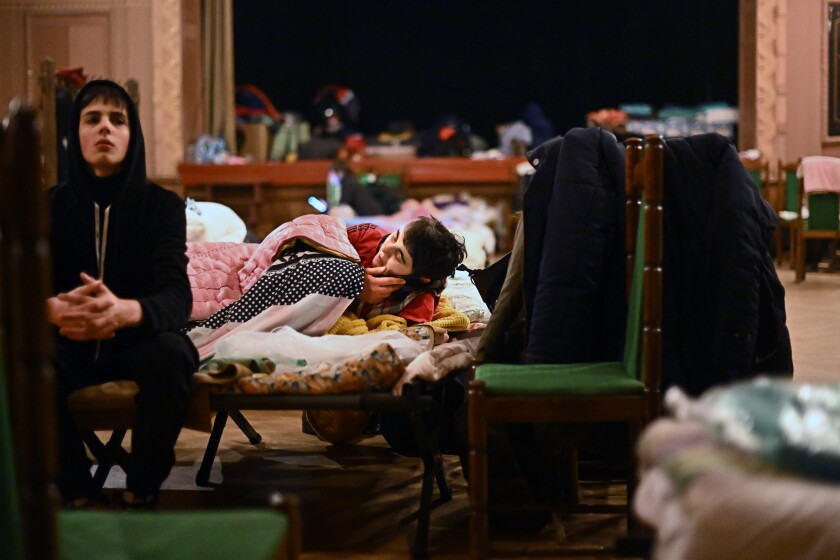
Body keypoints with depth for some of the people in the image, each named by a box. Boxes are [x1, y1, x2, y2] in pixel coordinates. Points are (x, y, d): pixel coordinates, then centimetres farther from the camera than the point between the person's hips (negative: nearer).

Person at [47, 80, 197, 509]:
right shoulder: (49, 206, -1)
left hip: (139, 340, -1)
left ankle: (143, 491, -17)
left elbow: (176, 297, -22)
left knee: (173, 352, -36)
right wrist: (55, 310, -41)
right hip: (72, 345, 1)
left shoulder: (161, 205, -7)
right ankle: (75, 492, -16)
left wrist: (126, 311, -48)